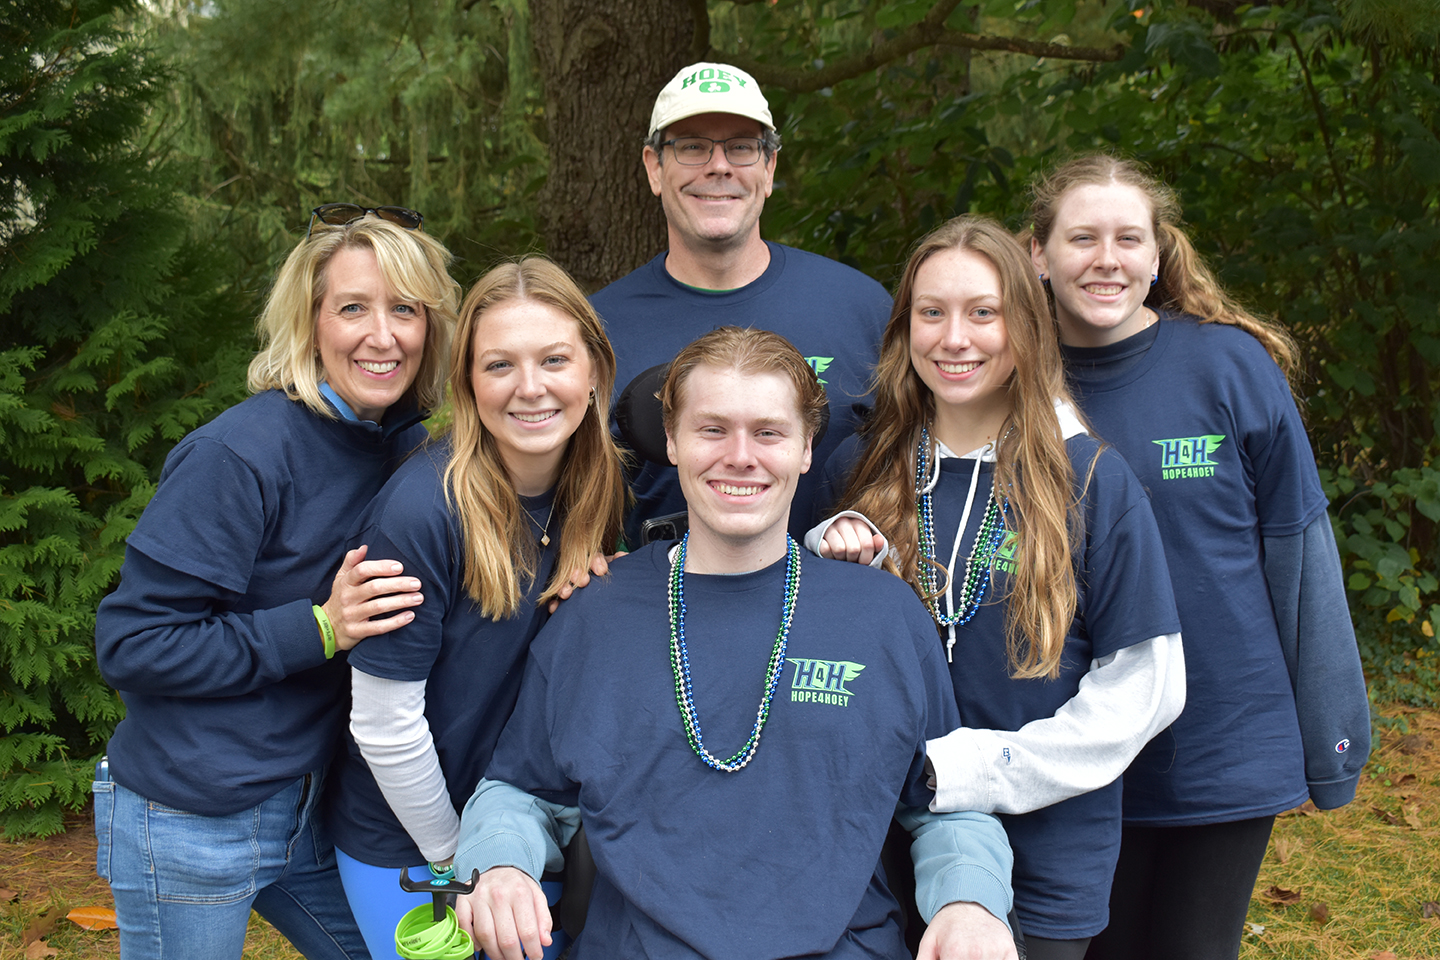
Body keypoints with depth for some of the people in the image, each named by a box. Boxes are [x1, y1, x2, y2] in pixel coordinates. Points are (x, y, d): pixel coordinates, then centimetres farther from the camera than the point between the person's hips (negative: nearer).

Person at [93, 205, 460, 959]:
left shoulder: (409, 446, 0)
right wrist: (316, 629, -25)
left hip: (309, 806, 7)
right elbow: (130, 644, -20)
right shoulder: (240, 454, -21)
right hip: (188, 822, -7)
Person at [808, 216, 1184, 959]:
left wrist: (969, 769, -14)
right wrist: (832, 564, -10)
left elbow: (1143, 688, -8)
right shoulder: (861, 467, 1)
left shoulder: (1091, 480, -8)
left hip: (1044, 868, -2)